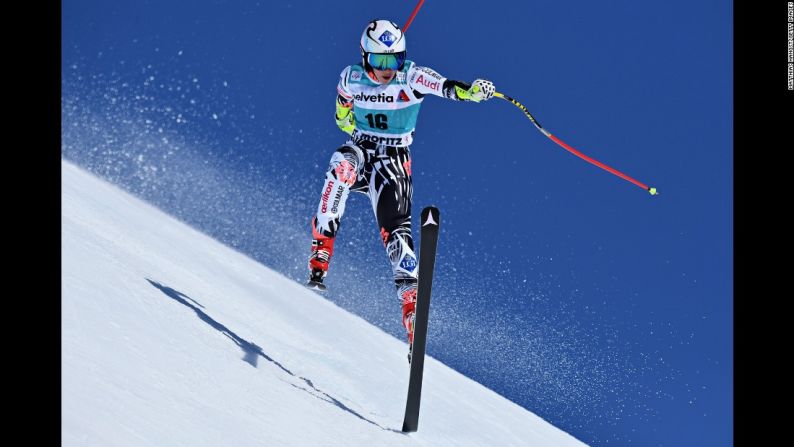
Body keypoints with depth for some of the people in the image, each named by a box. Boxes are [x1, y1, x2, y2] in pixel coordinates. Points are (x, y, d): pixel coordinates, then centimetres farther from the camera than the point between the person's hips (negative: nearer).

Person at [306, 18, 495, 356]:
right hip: (360, 150, 1)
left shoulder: (411, 77, -13)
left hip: (394, 163, -1)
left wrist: (472, 91, -51)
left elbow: (448, 87, -34)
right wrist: (364, 134, 5)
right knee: (342, 164, -35)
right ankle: (319, 259, -34)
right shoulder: (351, 79, -5)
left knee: (397, 232, -15)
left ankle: (411, 308, -10)